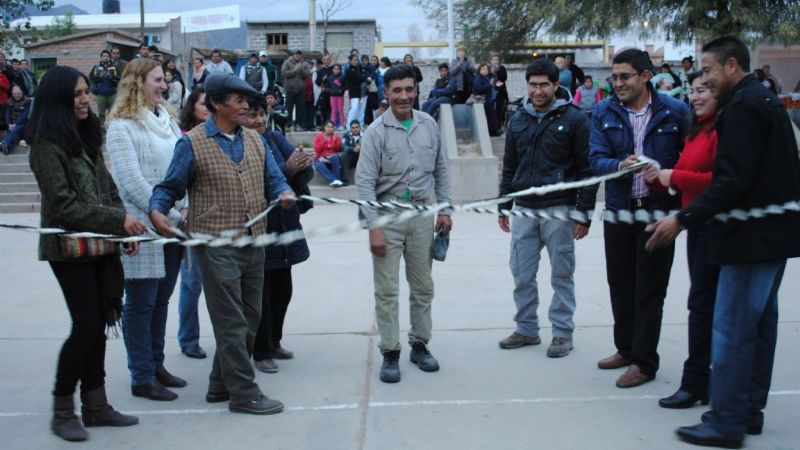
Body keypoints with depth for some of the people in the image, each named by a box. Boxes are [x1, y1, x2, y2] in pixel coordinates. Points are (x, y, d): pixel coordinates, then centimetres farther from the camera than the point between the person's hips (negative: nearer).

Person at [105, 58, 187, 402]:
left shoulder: (168, 120, 12)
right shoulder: (122, 127, -9)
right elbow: (132, 183, -16)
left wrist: (186, 211, -4)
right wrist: (172, 215, -15)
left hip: (172, 227, 7)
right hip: (143, 228, -7)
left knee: (161, 299, 15)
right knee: (141, 303, 3)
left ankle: (156, 365, 28)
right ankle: (142, 378, 13)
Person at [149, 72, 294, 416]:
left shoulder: (255, 141, 11)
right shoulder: (192, 143, -6)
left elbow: (274, 178, 9)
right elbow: (170, 187, -3)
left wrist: (284, 193, -13)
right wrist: (157, 210, -22)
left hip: (253, 243, 7)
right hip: (217, 246, -7)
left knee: (250, 319, 15)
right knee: (232, 323, -2)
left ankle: (221, 384, 29)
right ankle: (243, 393, 8)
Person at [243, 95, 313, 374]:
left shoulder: (275, 139, 5)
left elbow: (306, 174, -2)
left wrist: (303, 166, -25)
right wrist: (287, 170, -34)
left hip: (283, 230, 6)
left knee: (282, 290, 17)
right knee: (261, 295, 4)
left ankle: (274, 342, 36)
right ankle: (261, 353, 19)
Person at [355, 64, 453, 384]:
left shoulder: (429, 125, 3)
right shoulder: (376, 132, -9)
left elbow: (441, 170, 12)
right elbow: (364, 182, -11)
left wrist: (445, 209, 7)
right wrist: (373, 227, -17)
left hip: (422, 214, 4)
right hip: (388, 215, -4)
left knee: (423, 287, 13)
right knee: (387, 290, 1)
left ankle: (420, 345, 28)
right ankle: (390, 354, 12)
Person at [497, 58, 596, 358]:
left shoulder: (573, 119, -5)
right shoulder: (518, 120, 11)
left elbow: (587, 169, -6)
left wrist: (584, 214, -10)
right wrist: (504, 207, 12)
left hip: (559, 210, -5)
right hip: (524, 209, 5)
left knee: (562, 275, 5)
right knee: (522, 274, 9)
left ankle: (563, 333, 17)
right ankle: (527, 329, 24)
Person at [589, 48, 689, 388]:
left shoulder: (675, 111, -6)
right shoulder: (604, 112, 1)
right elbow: (596, 159, -6)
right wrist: (619, 165, -26)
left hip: (658, 211, -3)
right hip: (619, 209, 4)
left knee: (649, 290, 3)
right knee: (620, 285, 14)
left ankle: (644, 362, 14)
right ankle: (626, 349, 31)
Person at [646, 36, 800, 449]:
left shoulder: (741, 106, -16)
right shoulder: (766, 100, 16)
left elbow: (733, 180, -24)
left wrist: (683, 219, -24)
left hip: (752, 235, -11)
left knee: (731, 328, -5)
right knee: (760, 322, 15)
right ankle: (749, 410, 26)